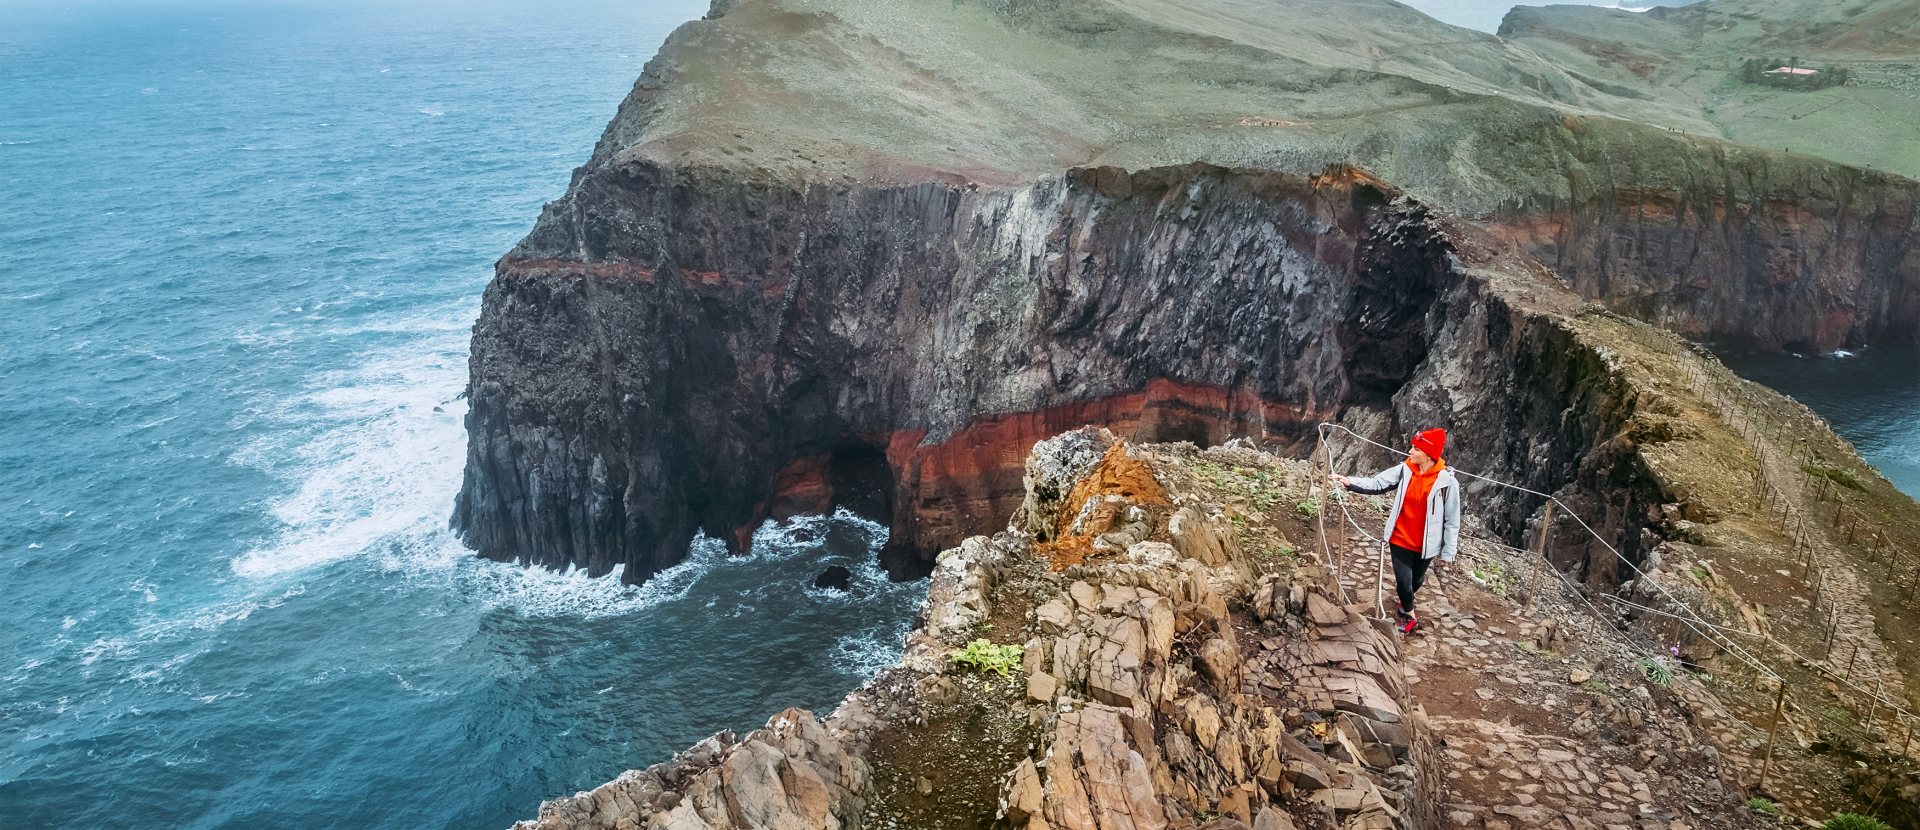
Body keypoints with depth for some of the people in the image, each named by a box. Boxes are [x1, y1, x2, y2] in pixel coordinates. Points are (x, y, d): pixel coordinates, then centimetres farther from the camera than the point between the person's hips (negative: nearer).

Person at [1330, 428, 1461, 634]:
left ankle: (1405, 600, 52)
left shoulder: (1447, 482, -18)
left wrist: (1448, 552, -8)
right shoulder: (1404, 470, -10)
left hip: (1426, 544, -1)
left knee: (1416, 580, 19)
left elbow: (1452, 520, -12)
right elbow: (1376, 483, -9)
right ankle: (1409, 614, 33)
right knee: (1403, 581, 4)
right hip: (1401, 539, 1)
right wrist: (1350, 482, -25)